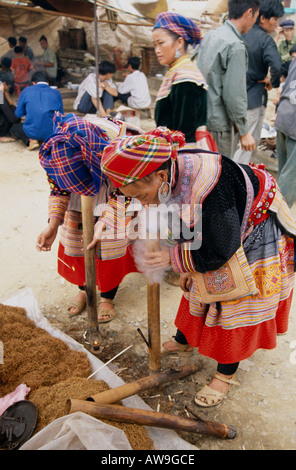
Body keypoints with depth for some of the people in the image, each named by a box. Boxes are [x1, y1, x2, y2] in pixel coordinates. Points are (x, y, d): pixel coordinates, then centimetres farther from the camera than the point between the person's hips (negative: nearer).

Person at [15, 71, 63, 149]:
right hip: (52, 133, 2)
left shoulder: (26, 91, 5)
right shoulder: (56, 93, 6)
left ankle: (32, 140, 2)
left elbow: (18, 114, 10)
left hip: (32, 133, -1)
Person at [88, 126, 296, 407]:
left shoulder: (208, 189, -45)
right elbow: (128, 205, 1)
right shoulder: (169, 171, -21)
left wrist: (173, 257, -25)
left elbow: (219, 252, -33)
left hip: (254, 234, -7)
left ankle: (226, 374, 23)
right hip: (212, 233, 8)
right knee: (198, 287, 19)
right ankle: (183, 342, 43)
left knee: (237, 304, 3)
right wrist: (107, 222, -14)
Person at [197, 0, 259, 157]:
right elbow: (233, 96, -20)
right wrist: (244, 132, -11)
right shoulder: (236, 47, -17)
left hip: (202, 117, 9)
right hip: (220, 125, -9)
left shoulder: (209, 35, 10)